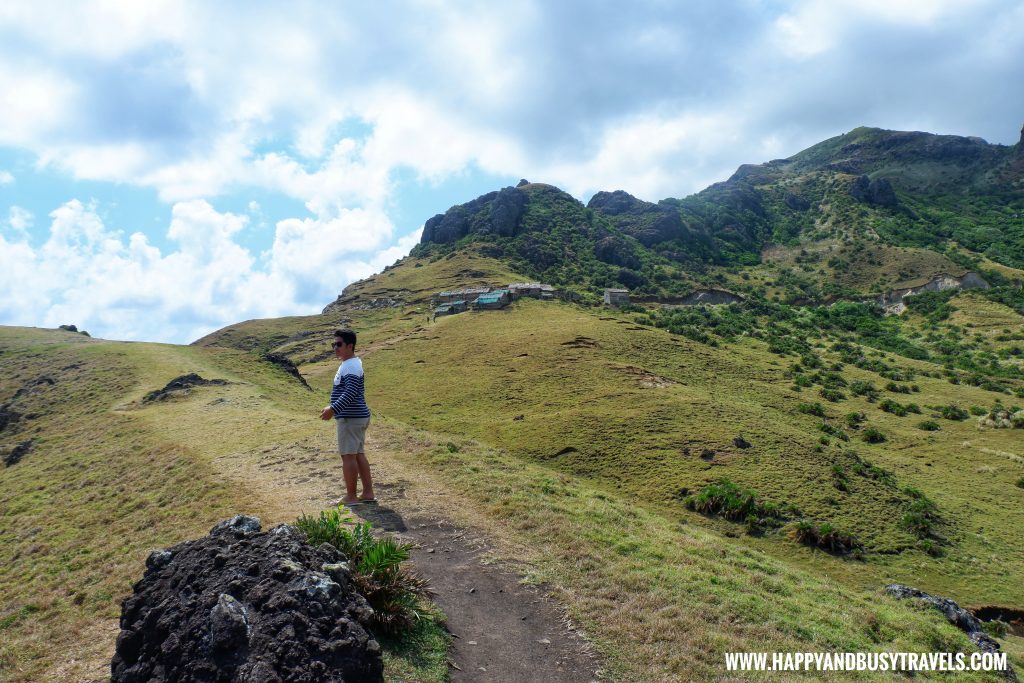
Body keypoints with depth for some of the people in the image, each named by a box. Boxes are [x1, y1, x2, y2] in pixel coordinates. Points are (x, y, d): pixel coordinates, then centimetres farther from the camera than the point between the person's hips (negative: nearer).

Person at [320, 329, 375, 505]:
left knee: (348, 456, -3)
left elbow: (350, 393, -28)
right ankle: (368, 493, 18)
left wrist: (333, 409, -32)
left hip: (350, 418, -11)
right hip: (358, 416, 11)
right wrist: (334, 409, 26)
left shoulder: (350, 366, -17)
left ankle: (351, 497, 4)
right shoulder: (352, 363, 16)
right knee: (359, 454, 14)